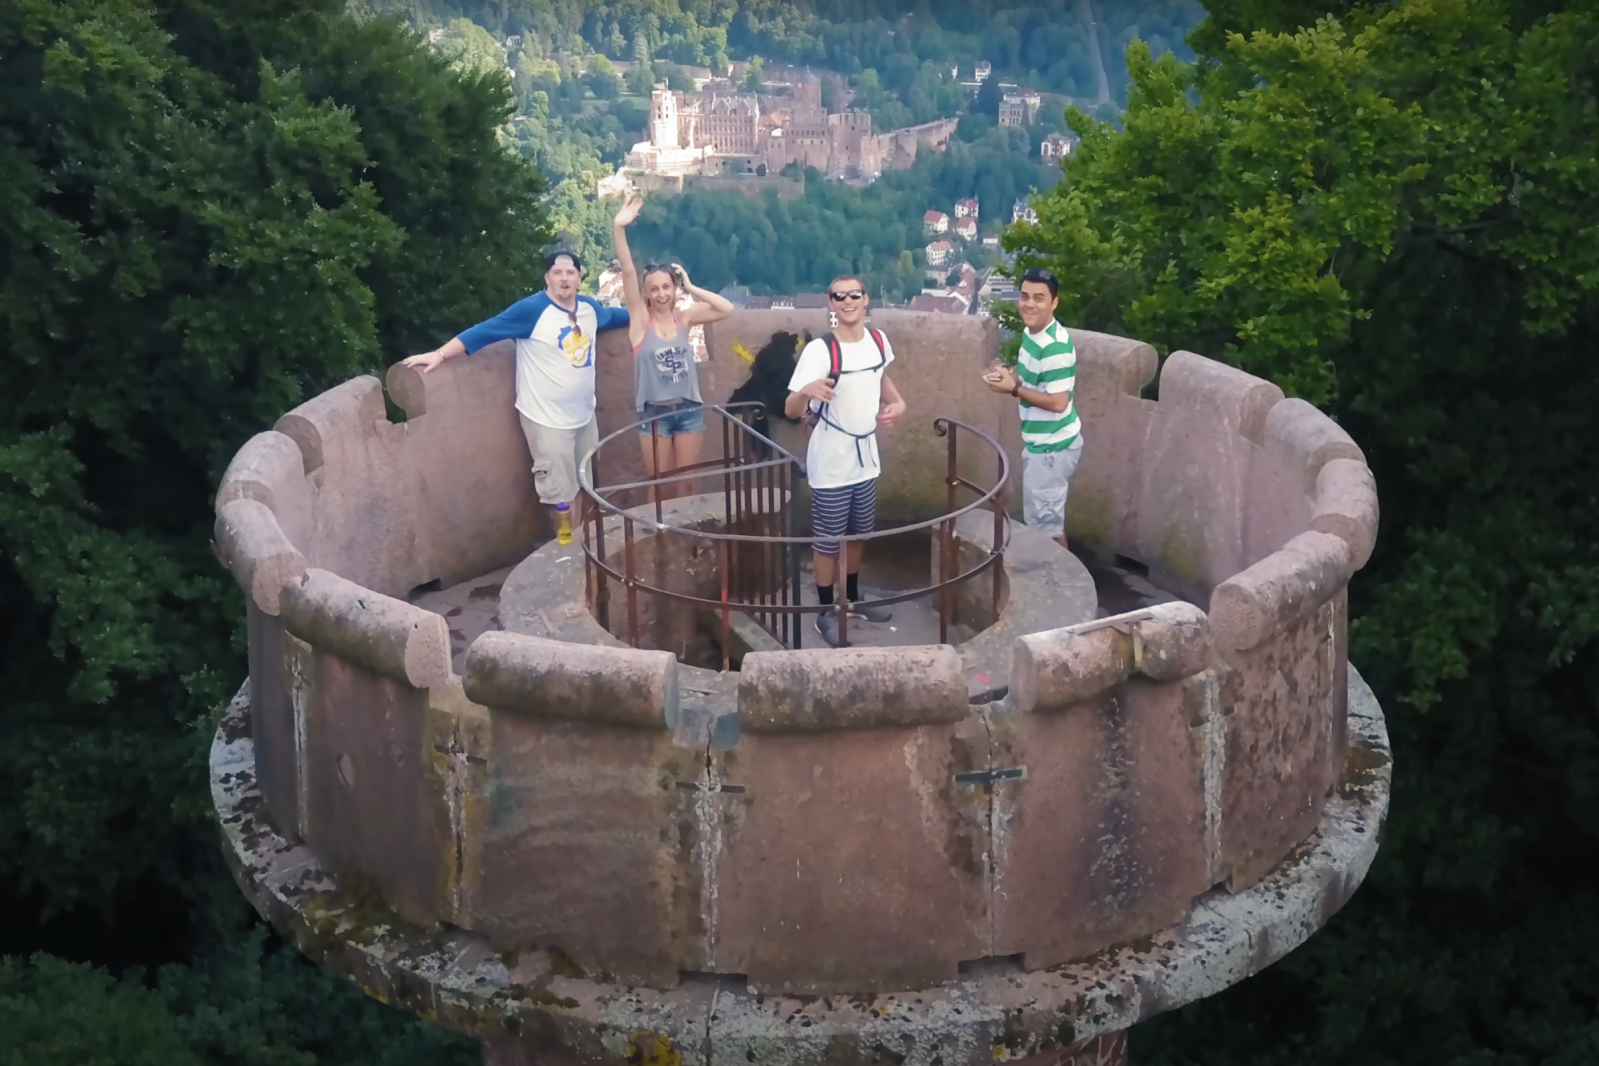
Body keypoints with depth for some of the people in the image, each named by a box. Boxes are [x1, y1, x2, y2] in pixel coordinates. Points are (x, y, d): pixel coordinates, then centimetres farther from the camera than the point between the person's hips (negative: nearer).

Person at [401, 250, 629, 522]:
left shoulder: (589, 307, 4)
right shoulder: (532, 309, -16)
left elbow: (612, 315, 27)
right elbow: (486, 331, -19)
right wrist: (439, 354, -24)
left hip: (585, 415, 7)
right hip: (548, 419, -7)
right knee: (560, 496, -2)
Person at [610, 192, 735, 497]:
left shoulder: (684, 318, 1)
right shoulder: (640, 319, -5)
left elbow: (727, 309, -4)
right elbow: (627, 272, -17)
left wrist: (691, 287, -6)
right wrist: (620, 229, -28)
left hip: (689, 410, 2)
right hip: (654, 413, -2)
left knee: (687, 485, 10)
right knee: (662, 488, 7)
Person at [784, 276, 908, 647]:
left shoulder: (878, 341, -2)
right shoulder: (820, 350, -22)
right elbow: (790, 410, -26)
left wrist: (897, 402, 4)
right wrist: (806, 390, -48)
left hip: (865, 456, 6)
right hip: (831, 462, -6)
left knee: (859, 534, 20)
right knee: (828, 540, 5)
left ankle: (853, 599, 39)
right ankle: (826, 612, 20)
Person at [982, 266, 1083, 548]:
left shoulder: (1055, 346, -26)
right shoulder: (1031, 332, 4)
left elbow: (1057, 402, -27)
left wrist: (1013, 388, -20)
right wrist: (1008, 375, -3)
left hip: (1052, 447, -10)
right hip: (1042, 443, 10)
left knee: (1045, 524, 2)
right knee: (1048, 518, 21)